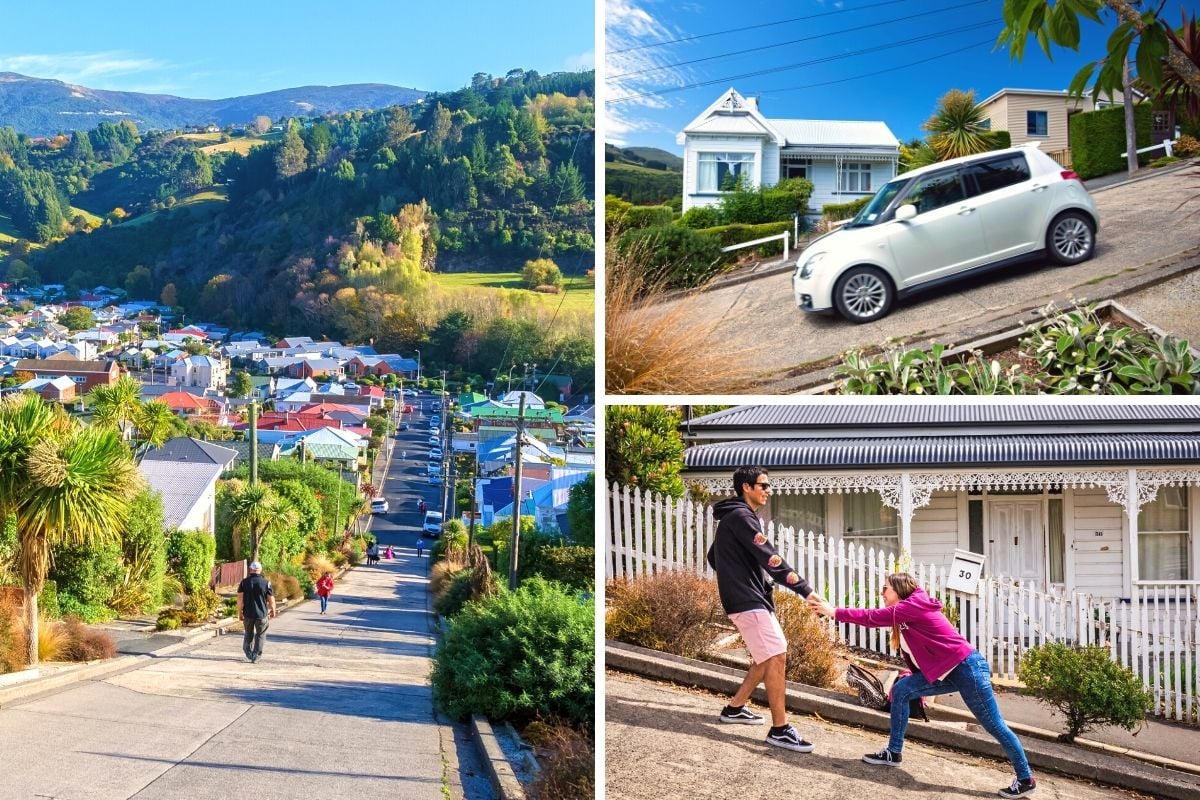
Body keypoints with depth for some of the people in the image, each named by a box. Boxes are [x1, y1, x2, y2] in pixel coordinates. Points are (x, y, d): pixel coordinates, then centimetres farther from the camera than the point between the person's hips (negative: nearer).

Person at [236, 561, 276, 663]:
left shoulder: (244, 582, -3)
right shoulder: (266, 583, -5)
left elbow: (240, 599, -7)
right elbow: (271, 599, -3)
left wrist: (240, 612, 0)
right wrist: (273, 610, 12)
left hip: (248, 613, 1)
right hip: (261, 613, -1)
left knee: (249, 633, 19)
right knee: (260, 635, 9)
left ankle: (248, 653, 24)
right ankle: (255, 656, 8)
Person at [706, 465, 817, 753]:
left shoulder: (732, 519, 18)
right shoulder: (741, 517, -14)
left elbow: (714, 557, 29)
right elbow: (770, 559, -22)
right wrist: (806, 589, -24)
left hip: (752, 599, 10)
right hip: (748, 601, -10)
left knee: (769, 657, 15)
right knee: (776, 657, -13)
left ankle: (734, 708, 26)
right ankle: (779, 729, -12)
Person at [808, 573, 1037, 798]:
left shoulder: (913, 605, -14)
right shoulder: (908, 612, 13)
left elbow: (874, 618, -14)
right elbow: (877, 618, 10)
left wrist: (835, 612, -10)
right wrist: (834, 609, 3)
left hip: (968, 668, -10)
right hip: (947, 671, 10)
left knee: (994, 725, -2)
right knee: (901, 690, 3)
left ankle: (1026, 780, 8)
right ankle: (894, 753, 10)